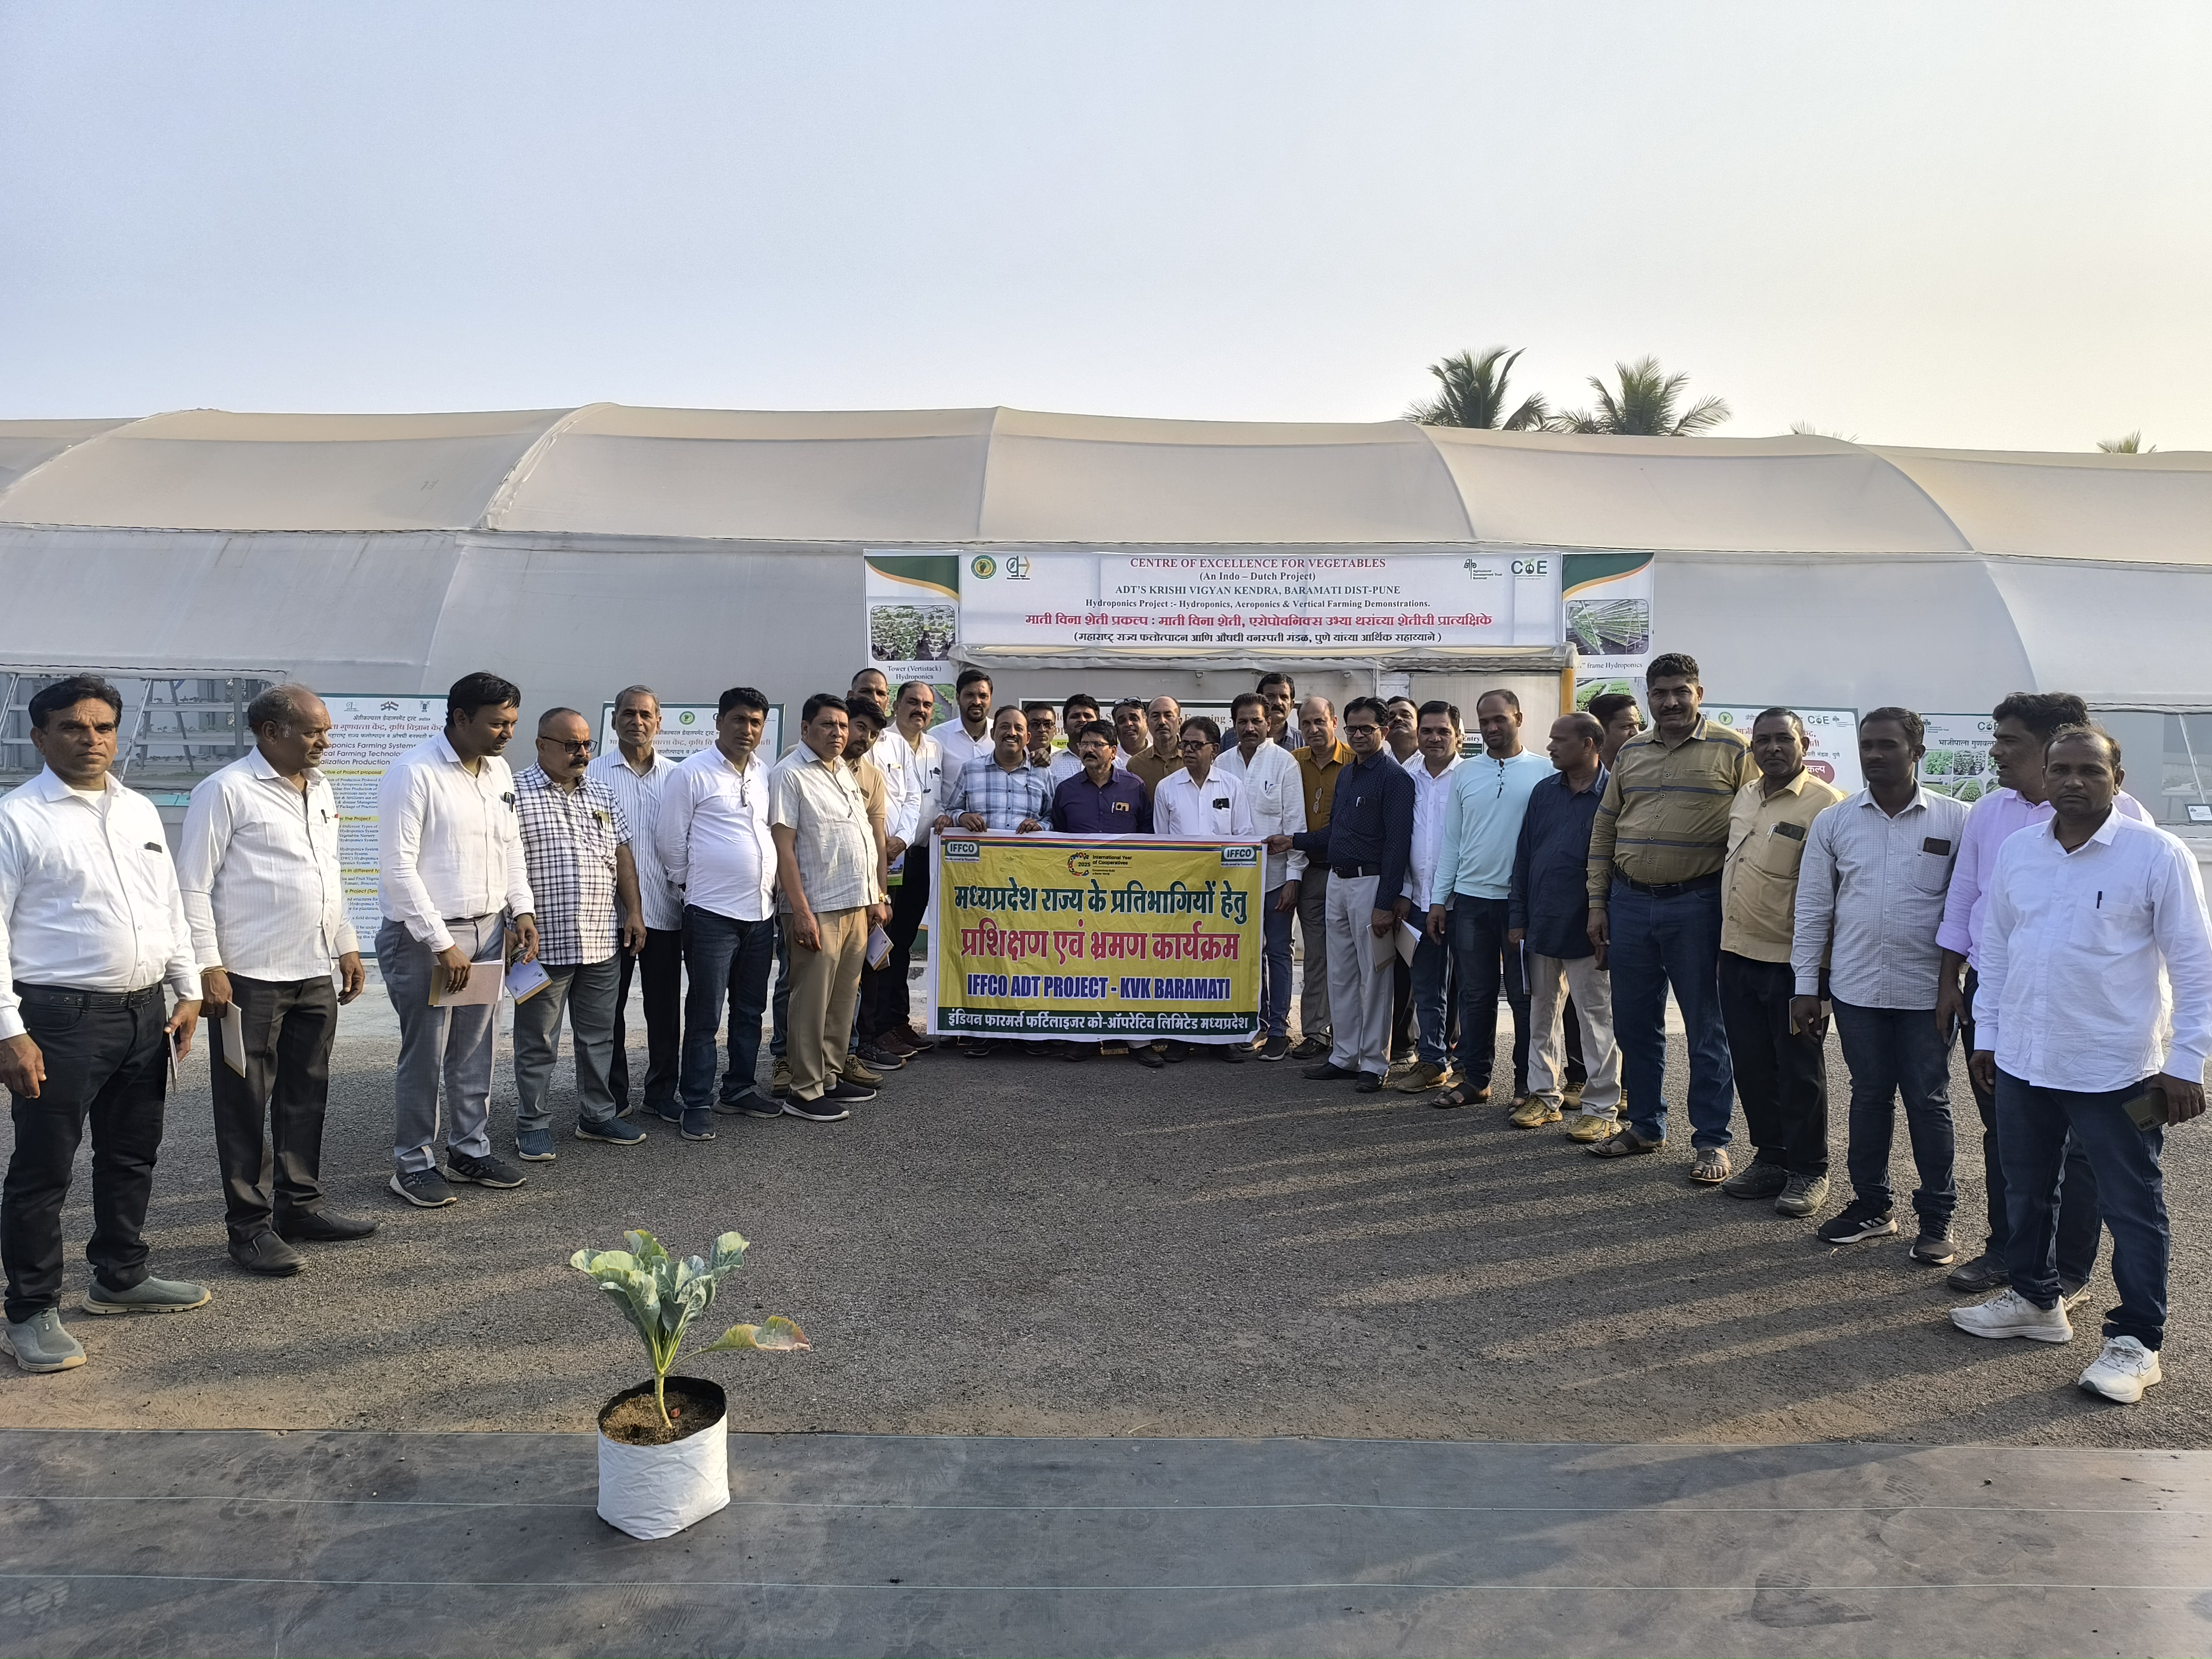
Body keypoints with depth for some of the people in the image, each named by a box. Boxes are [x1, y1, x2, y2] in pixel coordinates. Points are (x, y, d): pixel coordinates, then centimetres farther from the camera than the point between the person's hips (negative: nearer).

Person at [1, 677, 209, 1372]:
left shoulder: (140, 811, 11)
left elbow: (171, 906, 16)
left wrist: (188, 991, 12)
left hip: (144, 1012, 7)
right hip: (60, 1019, -6)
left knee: (131, 1157, 18)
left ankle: (121, 1279, 34)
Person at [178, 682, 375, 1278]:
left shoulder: (319, 789, 13)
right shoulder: (226, 791, -9)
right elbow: (193, 884, -11)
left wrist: (347, 947, 19)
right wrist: (208, 967, -15)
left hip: (315, 974, 7)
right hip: (250, 978, -7)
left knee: (307, 1096, 14)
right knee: (246, 1106, 2)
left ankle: (300, 1206, 26)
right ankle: (249, 1227, 11)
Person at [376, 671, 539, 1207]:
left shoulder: (499, 771, 10)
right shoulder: (414, 773, -14)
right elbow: (398, 867, -17)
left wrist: (523, 910, 7)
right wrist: (442, 944, -18)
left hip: (488, 930, 7)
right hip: (425, 936, -7)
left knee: (475, 1051, 14)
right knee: (424, 1056, 1)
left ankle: (470, 1150, 27)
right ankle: (413, 1163, 15)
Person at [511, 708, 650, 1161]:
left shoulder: (602, 795, 13)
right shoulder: (516, 794, -7)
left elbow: (622, 856, 16)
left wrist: (634, 911, 10)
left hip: (603, 942, 6)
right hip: (544, 943, -6)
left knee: (599, 1035, 14)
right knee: (537, 1042, 5)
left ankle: (598, 1115, 26)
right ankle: (532, 1124, 17)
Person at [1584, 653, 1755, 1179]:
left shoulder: (1733, 751, -3)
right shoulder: (1631, 752, 11)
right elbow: (1603, 831, 12)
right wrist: (1598, 903, 8)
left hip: (1697, 904, -5)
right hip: (1629, 903, 5)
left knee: (1707, 1030, 4)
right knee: (1635, 1025, 13)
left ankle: (1712, 1141, 15)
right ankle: (1645, 1127, 28)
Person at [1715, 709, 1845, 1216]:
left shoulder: (1823, 803, -12)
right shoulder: (1743, 797, 11)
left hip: (1788, 960, -7)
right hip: (1736, 952, 7)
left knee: (1798, 1070, 5)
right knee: (1751, 1064, 13)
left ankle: (1808, 1171, 18)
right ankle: (1770, 1158, 27)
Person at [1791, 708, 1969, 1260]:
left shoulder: (1955, 820, -3)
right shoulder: (1834, 822, 3)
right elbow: (1812, 908, 5)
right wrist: (1806, 986, 4)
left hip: (1927, 991, -2)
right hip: (1857, 987, 2)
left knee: (1929, 1102, 7)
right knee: (1869, 1096, 12)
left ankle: (1937, 1219, 19)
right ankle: (1871, 1205, 25)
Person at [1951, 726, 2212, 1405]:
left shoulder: (2157, 856, -10)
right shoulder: (2016, 851, 4)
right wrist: (1987, 1034, 11)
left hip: (2117, 1070, -5)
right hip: (2023, 1062, 5)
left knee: (2133, 1210, 7)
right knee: (2026, 1191, 18)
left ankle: (2136, 1341, 19)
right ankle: (2034, 1299, 37)